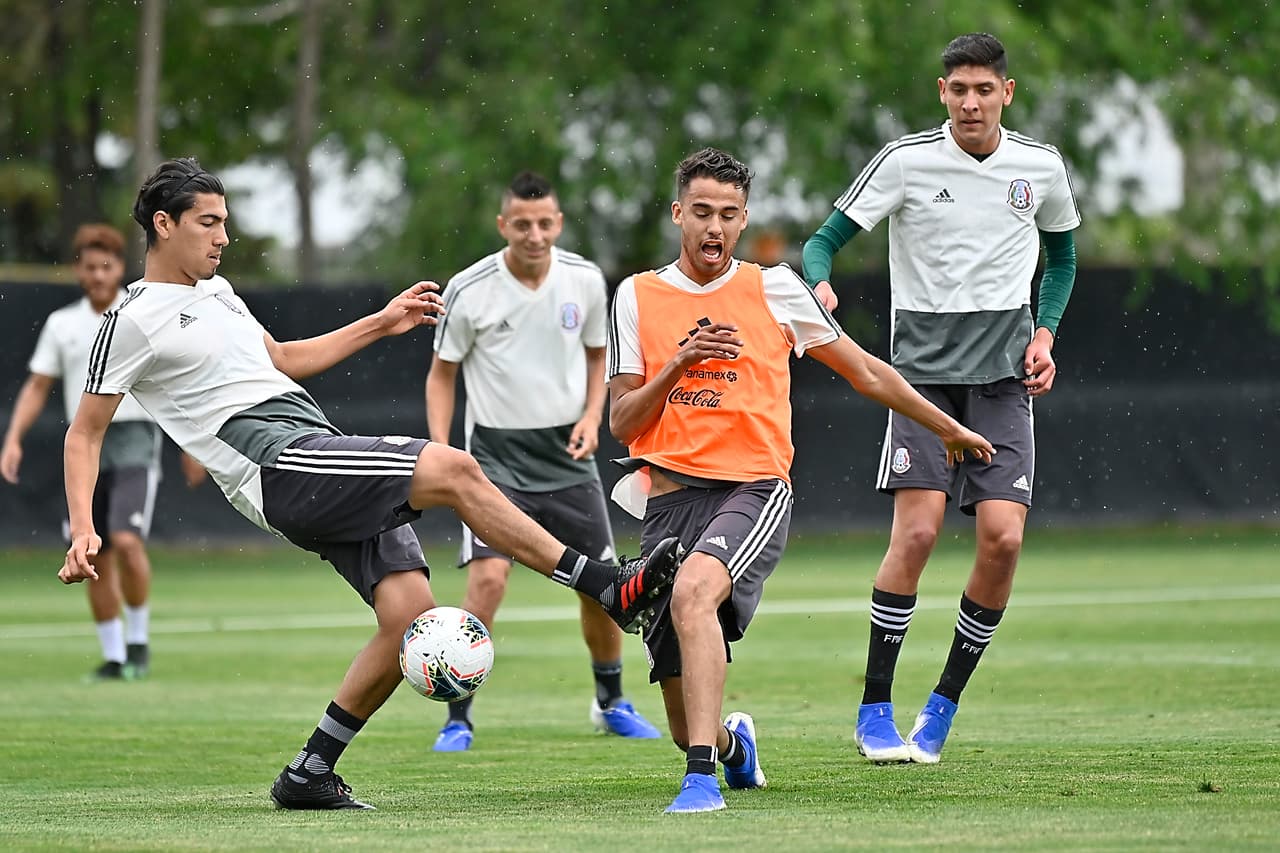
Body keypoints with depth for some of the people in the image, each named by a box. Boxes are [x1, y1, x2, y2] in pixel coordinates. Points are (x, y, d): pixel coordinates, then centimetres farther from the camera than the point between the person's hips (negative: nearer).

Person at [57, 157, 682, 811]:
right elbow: (84, 432, 3)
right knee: (452, 469, -22)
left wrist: (381, 324, 35)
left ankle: (307, 776, 4)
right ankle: (612, 587, -20)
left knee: (411, 612, -6)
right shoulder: (134, 321, 0)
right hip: (278, 462, -9)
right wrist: (83, 529, -9)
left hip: (323, 453, 9)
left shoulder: (214, 291, 24)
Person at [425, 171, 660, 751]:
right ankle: (457, 719, -8)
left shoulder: (585, 280, -2)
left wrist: (591, 417, -3)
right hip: (496, 454, -3)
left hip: (567, 451, 3)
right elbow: (442, 373, 1)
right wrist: (440, 448, -10)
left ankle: (611, 703, 29)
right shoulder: (469, 291, -11)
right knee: (488, 578, -20)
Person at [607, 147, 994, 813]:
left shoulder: (772, 289, 7)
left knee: (693, 591, -37)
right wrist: (679, 364, -9)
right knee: (685, 724, 2)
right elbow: (621, 422, 6)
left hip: (754, 489, -2)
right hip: (671, 499, 2)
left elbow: (864, 371, 16)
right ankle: (730, 742, 40)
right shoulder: (638, 296, 9)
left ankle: (702, 777, -38)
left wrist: (949, 428, 22)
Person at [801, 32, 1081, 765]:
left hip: (1003, 374, 2)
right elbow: (826, 241, -2)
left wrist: (1045, 333, 6)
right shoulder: (906, 161, -4)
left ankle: (945, 703, 7)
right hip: (924, 367, -2)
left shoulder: (1042, 168, 4)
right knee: (917, 531, -16)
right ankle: (874, 711, -5)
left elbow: (1062, 257, 22)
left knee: (1003, 538, -11)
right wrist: (819, 285, -24)